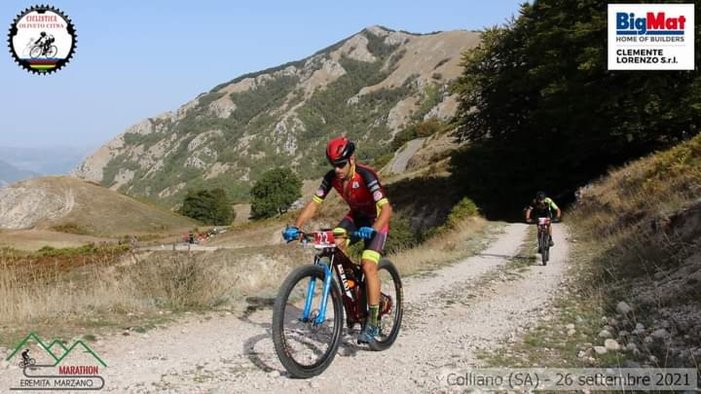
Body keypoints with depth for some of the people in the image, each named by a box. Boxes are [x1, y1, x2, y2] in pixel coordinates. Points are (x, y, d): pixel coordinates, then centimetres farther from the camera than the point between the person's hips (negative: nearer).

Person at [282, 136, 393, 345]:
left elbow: (386, 208, -39)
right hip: (355, 216, 5)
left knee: (368, 266, -21)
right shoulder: (332, 177, -15)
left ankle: (373, 323, -13)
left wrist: (372, 230, -56)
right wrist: (295, 227, -27)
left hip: (376, 220, -5)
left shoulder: (366, 175, -31)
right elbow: (314, 203, -14)